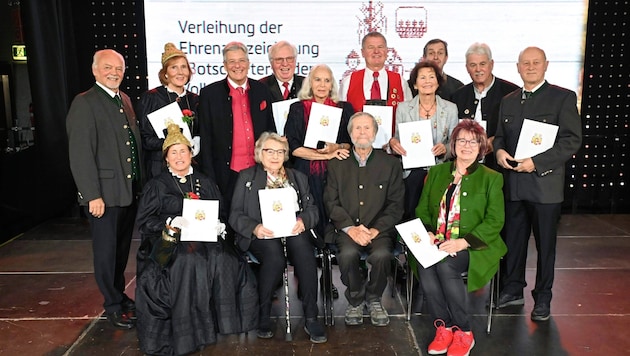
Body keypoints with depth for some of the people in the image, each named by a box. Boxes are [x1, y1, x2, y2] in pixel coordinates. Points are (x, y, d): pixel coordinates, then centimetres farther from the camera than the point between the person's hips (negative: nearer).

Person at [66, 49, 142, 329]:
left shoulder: (124, 100, 12)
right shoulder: (84, 103, -10)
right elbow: (80, 154, -15)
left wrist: (139, 183, 12)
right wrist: (93, 195, -18)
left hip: (130, 190, 7)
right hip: (105, 193, -7)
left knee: (122, 248, 17)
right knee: (106, 251, 6)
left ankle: (120, 294, 33)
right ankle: (113, 305, 20)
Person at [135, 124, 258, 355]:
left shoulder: (205, 183, 19)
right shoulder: (157, 185, 10)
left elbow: (221, 213, 15)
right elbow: (144, 221, 3)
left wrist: (219, 225, -8)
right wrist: (170, 222, -15)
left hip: (206, 239, 3)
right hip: (171, 242, -2)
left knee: (223, 259, -30)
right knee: (189, 261, -36)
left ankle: (222, 320, -16)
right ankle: (188, 332, -25)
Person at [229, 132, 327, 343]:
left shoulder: (298, 178, 23)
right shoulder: (247, 177, 15)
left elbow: (312, 209, 15)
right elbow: (235, 214, 6)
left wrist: (303, 221, -9)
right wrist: (254, 227, -14)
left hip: (293, 232, 2)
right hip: (262, 234, -2)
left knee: (303, 249, -33)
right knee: (275, 257, -34)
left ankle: (311, 318, -27)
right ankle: (264, 316, -14)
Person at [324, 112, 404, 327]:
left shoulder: (391, 164, 9)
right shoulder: (337, 164, 11)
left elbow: (395, 205, 3)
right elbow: (331, 202, 4)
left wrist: (375, 230, -11)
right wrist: (351, 228, -12)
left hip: (379, 229, 0)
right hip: (347, 228, 0)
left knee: (382, 255, -30)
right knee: (348, 254, -31)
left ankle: (374, 299, 1)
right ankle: (355, 300, -1)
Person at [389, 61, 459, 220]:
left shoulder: (450, 108, 4)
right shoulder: (403, 108, 4)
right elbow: (398, 140, 10)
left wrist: (445, 149, -13)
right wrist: (393, 143, -12)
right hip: (411, 172, 0)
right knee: (410, 216, -2)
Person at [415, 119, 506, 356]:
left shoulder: (491, 178, 5)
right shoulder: (436, 172, 15)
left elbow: (494, 222, -4)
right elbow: (422, 209, 14)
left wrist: (462, 242, -17)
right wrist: (428, 233, -8)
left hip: (474, 247, -3)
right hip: (437, 243, 3)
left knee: (445, 265, -33)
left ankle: (463, 332, -15)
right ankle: (443, 327, -13)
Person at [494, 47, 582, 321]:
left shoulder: (563, 98, -2)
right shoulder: (508, 101, 14)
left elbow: (572, 140, -10)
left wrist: (536, 162, -19)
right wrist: (499, 151, -5)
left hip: (545, 184, -4)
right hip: (513, 183, 4)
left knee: (545, 244, 7)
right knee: (513, 240, 12)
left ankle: (542, 298, 22)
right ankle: (513, 290, 29)